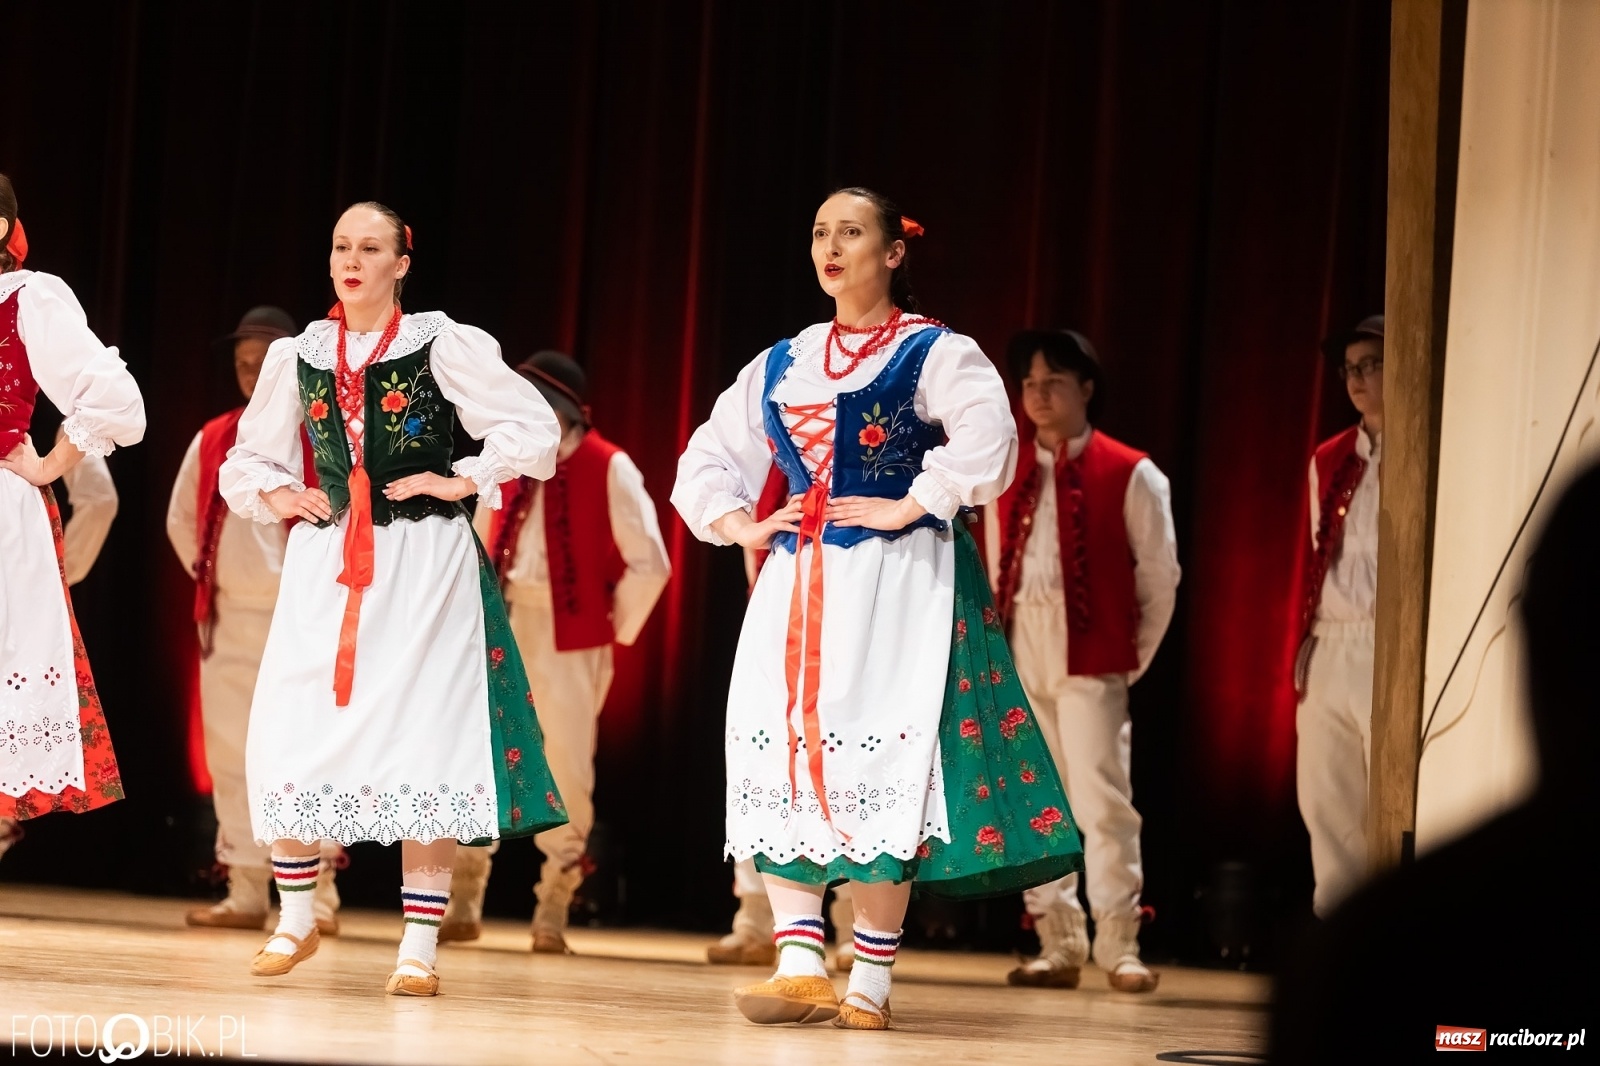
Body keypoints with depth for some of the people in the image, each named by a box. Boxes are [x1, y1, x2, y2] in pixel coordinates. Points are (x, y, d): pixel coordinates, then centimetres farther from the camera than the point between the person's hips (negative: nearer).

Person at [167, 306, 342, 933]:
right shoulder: (213, 442, 10)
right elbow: (181, 518, 22)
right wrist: (206, 576, 13)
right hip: (228, 621, 5)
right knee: (230, 756, 5)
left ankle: (318, 894, -7)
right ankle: (246, 894, 11)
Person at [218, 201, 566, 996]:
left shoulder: (442, 346, -3)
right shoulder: (299, 355, 10)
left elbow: (532, 427, -4)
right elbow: (249, 458, 21)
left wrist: (464, 482, -9)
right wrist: (276, 496, 3)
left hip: (425, 564, -4)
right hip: (326, 565, 4)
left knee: (425, 744, -5)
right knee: (287, 737, -2)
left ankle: (420, 946, 1)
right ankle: (294, 922, 16)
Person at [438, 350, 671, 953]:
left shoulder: (609, 471, -10)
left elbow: (649, 563, -11)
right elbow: (475, 543, 21)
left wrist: (618, 629, -5)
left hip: (569, 641, -5)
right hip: (501, 632, 5)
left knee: (566, 773, 1)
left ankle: (553, 912, 13)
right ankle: (462, 906, 12)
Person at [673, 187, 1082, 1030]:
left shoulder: (936, 355, -2)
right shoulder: (781, 365, 16)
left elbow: (985, 438, -20)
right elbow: (709, 456, 24)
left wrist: (911, 507, -19)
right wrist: (737, 524, 8)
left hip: (899, 580, -6)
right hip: (797, 582, 6)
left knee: (881, 768, -8)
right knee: (783, 754, -3)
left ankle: (870, 984, -4)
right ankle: (800, 966, -2)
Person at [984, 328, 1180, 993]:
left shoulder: (1129, 475, -2)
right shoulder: (1009, 475, 12)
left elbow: (1160, 576, 1)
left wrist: (1135, 655, 1)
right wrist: (999, 641, 10)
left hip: (1090, 657, -5)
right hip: (1018, 656, 5)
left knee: (1100, 795, -10)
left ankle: (1118, 944, -5)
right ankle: (1058, 945, 10)